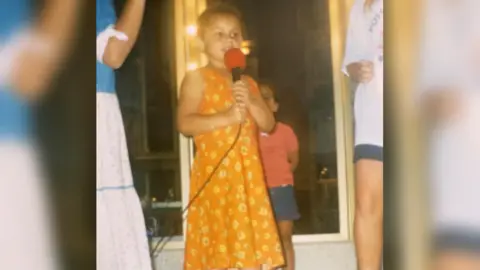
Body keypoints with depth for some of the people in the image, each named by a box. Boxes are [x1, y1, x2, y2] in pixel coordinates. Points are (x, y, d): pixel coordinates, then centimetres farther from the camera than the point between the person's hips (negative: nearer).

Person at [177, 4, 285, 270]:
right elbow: (185, 123, -11)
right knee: (216, 247, -5)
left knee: (252, 241, 5)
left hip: (248, 173, 6)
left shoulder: (247, 83, 17)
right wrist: (225, 117, -20)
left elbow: (268, 124, 11)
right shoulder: (197, 78, -1)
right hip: (214, 172, -5)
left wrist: (250, 103, -7)